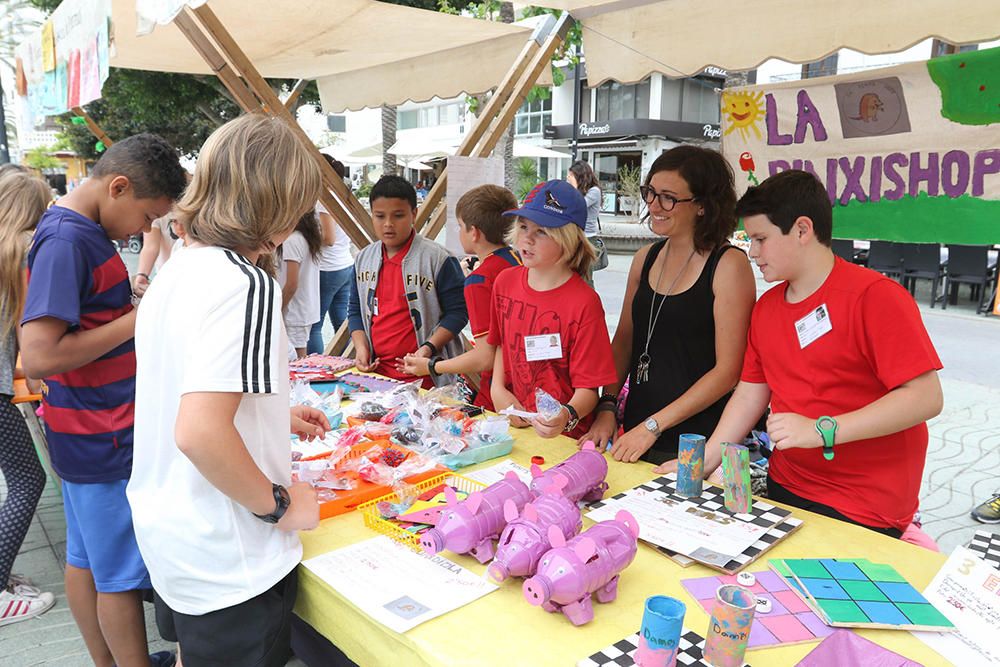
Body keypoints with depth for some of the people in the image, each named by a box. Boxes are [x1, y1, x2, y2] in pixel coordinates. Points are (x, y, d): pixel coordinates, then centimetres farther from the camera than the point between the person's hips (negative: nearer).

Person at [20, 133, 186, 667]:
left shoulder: (79, 229, 8)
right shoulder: (67, 240, -22)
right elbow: (36, 357, -27)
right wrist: (136, 321, -22)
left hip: (88, 435, 10)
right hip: (104, 441, -10)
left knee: (85, 558, 20)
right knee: (123, 574, 5)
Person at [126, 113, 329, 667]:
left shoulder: (178, 270, 4)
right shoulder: (246, 284, -24)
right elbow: (199, 433, -31)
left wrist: (275, 416, 19)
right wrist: (279, 504, -17)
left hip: (166, 533, 8)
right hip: (227, 562, -8)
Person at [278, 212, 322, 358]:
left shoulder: (292, 240, -17)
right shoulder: (311, 238, 7)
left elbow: (291, 285, -19)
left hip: (294, 313, -9)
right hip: (309, 310, 9)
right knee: (301, 360, 15)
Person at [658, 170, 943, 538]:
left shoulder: (875, 296, -14)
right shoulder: (765, 307, 6)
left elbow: (925, 397, -19)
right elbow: (750, 394, 8)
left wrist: (822, 430, -25)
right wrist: (702, 464, 1)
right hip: (784, 489, 6)